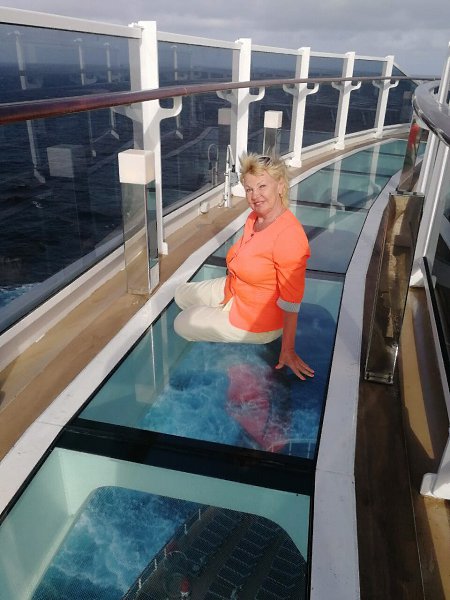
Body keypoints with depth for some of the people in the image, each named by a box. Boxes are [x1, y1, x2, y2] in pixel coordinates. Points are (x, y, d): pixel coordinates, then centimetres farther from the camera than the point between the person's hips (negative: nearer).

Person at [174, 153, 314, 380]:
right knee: (182, 295, 21)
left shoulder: (289, 236, -34)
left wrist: (287, 351, -21)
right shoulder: (255, 217, -8)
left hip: (256, 320, -9)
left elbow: (291, 301, -27)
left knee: (181, 325, 5)